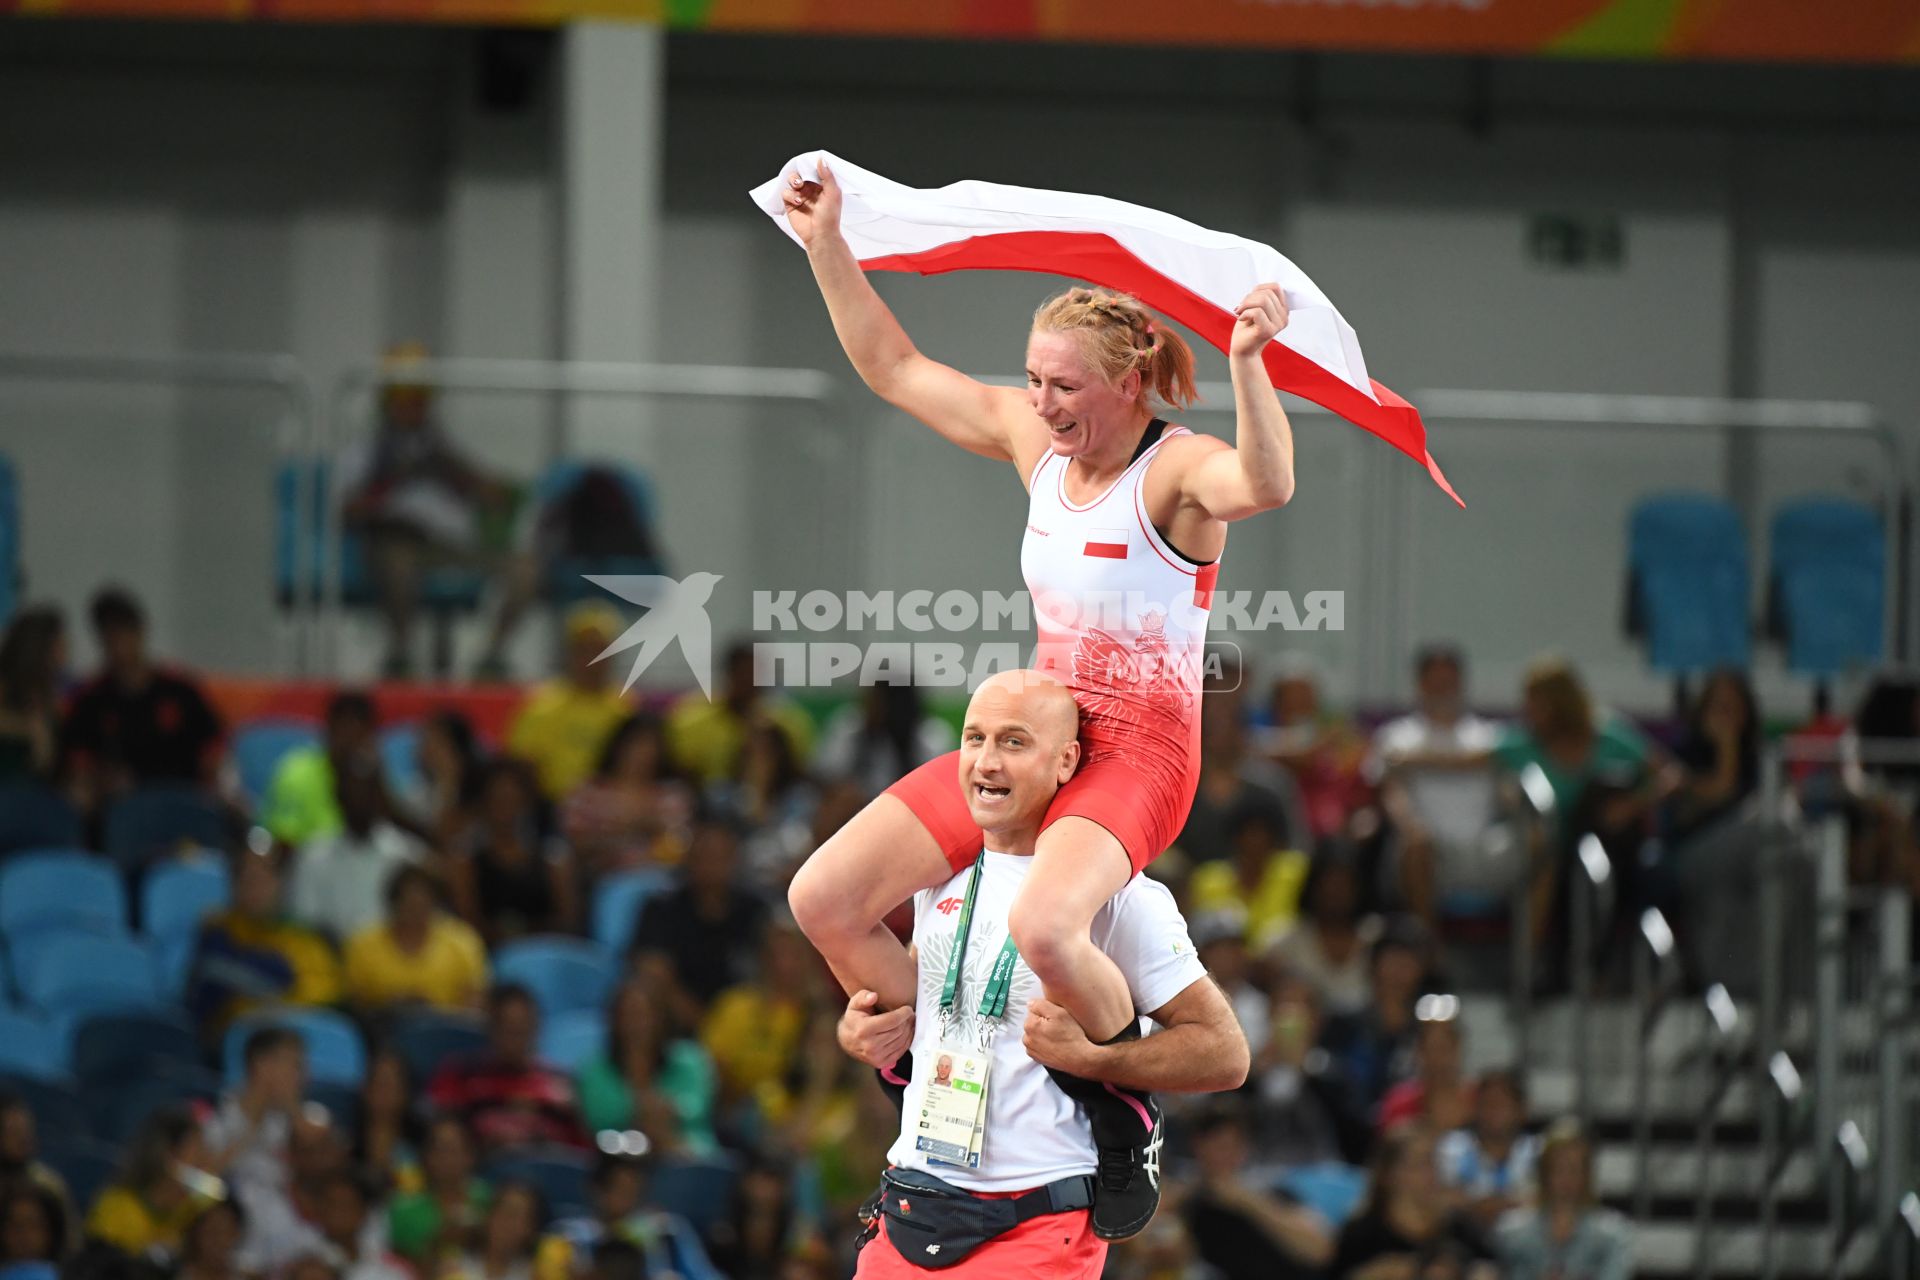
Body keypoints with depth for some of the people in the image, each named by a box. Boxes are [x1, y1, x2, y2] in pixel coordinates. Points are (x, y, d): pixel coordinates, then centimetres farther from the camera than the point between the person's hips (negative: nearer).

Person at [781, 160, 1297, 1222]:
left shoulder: (1178, 469, -16)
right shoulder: (1032, 440, 5)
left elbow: (1265, 487, -40)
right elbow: (892, 368, 14)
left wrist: (1247, 365, -54)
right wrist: (827, 246, 7)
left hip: (1138, 753, -8)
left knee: (1042, 927, -38)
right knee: (823, 900, -4)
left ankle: (1129, 1097, -9)